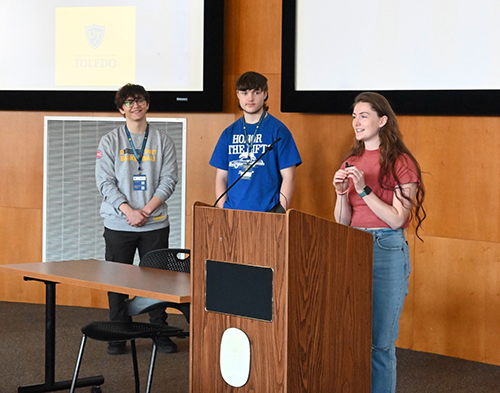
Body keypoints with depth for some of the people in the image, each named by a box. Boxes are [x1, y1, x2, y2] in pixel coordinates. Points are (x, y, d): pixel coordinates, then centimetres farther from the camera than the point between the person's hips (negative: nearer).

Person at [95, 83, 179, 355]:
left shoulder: (162, 141, 7)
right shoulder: (110, 142, 4)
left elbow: (169, 179, 1)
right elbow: (105, 182, -3)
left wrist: (147, 209, -12)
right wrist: (128, 211, -15)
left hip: (155, 223, 1)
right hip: (118, 224, 0)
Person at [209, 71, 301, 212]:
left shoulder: (277, 130, 2)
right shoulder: (229, 133, 13)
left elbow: (288, 177, -2)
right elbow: (221, 177, 14)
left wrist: (280, 213, -11)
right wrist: (223, 211, 0)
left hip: (267, 212, -3)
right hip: (232, 213, 3)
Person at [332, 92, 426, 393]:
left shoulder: (401, 163, -5)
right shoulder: (352, 163, 12)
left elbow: (396, 219, -11)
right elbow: (342, 222, 12)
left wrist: (364, 189, -18)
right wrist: (342, 193, -6)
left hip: (387, 249, -5)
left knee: (380, 341, -3)